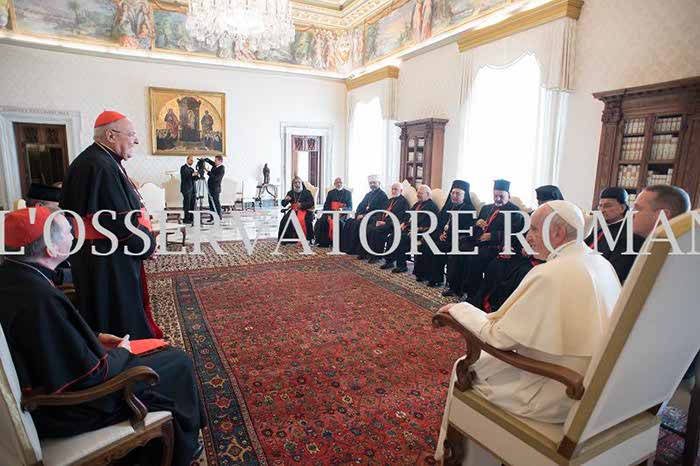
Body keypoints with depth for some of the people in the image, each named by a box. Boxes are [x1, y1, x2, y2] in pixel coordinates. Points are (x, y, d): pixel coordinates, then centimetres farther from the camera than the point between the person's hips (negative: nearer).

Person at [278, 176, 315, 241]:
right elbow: (284, 204, 14)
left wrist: (302, 205, -16)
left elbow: (311, 203, -1)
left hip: (304, 210, -3)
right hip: (293, 210, 3)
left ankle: (306, 239, -28)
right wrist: (286, 200, -9)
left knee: (302, 220, -36)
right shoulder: (290, 193, 18)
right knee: (285, 220, -24)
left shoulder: (307, 192, 9)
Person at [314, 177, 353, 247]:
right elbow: (326, 206, 11)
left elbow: (350, 207, 3)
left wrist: (342, 209, -18)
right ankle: (324, 242, -21)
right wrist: (328, 215, -9)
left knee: (339, 221, -37)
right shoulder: (330, 193, 18)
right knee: (320, 221, -26)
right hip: (330, 213, 2)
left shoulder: (348, 193, 11)